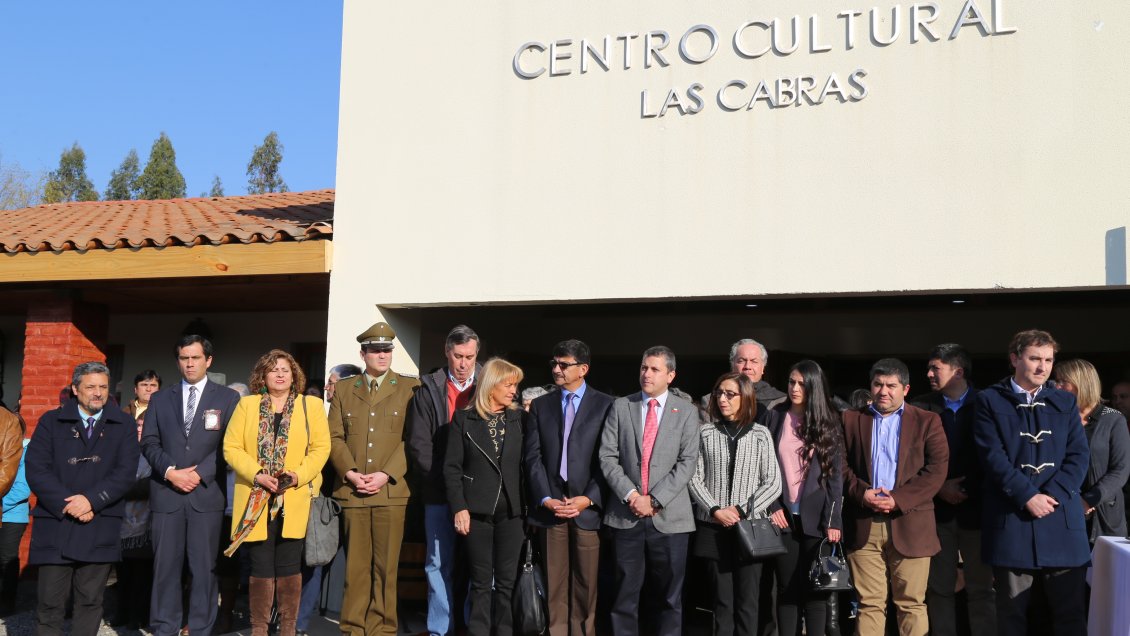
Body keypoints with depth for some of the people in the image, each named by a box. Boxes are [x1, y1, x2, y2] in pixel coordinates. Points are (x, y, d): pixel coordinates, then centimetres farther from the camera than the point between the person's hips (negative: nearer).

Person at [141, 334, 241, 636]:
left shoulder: (227, 398, 7)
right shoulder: (160, 398, 15)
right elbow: (149, 443, 8)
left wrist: (200, 474, -10)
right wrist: (170, 472, -8)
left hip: (206, 494, -2)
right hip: (166, 493, 2)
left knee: (204, 567, 0)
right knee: (165, 565, 4)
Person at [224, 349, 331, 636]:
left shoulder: (311, 405, 8)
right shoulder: (247, 405, 9)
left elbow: (321, 447, 2)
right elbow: (231, 447, 2)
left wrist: (298, 475, -13)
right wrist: (257, 474, -12)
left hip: (294, 501, 0)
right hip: (256, 501, 0)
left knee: (289, 567, 3)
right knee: (261, 567, 2)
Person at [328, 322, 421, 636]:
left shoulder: (410, 387, 6)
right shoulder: (343, 389, 14)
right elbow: (335, 436, 8)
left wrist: (386, 474, -11)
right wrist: (350, 473, -7)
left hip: (391, 490, -2)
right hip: (352, 491, 2)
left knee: (386, 566, 1)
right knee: (355, 566, 5)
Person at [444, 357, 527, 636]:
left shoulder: (519, 418, 7)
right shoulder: (464, 419, 2)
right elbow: (452, 467, 0)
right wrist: (459, 508, -9)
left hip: (511, 510, 2)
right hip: (477, 509, -2)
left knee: (507, 581, 5)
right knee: (481, 581, 5)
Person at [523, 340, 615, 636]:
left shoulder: (606, 405, 3)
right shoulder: (540, 405, 13)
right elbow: (533, 457, 6)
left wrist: (588, 499, -10)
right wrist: (545, 499, -6)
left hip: (588, 506, -2)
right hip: (550, 506, 2)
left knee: (585, 583, 3)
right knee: (554, 584, 4)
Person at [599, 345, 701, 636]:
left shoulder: (686, 411, 5)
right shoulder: (621, 407, 7)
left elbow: (687, 462, -3)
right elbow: (607, 457, 1)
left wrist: (655, 499, -12)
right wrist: (630, 495, -11)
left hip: (669, 516, -1)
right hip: (626, 514, 1)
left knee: (670, 596, 7)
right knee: (625, 595, 7)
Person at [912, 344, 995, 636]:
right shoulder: (921, 408, 4)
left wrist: (968, 490, -6)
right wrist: (938, 488, -8)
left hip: (976, 509, -1)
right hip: (936, 509, 1)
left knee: (981, 588, 3)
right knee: (939, 588, 6)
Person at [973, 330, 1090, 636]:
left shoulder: (1065, 401, 13)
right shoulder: (990, 400, 3)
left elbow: (1079, 456, 4)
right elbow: (992, 456, -6)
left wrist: (1052, 496, -10)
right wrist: (1027, 496, -15)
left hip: (1061, 519, 2)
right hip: (1011, 519, -2)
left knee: (1070, 611, 5)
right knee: (1012, 611, 6)